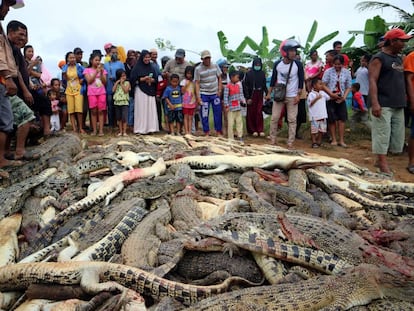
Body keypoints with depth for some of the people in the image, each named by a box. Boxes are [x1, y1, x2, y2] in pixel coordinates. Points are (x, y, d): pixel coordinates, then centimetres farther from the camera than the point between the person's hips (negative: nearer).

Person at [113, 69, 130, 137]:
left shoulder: (127, 83, 1)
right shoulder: (116, 83, 11)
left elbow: (126, 90, -13)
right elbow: (113, 90, -3)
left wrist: (121, 83, -9)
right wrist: (117, 82, -4)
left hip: (124, 102, -4)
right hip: (117, 102, 4)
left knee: (124, 117, -8)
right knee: (119, 118, 8)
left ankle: (124, 131, -2)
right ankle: (120, 131, 16)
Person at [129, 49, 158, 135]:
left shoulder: (151, 67, 14)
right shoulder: (137, 67, 0)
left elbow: (155, 79, 14)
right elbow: (133, 79, -5)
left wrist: (152, 80, -7)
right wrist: (143, 79, -15)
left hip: (150, 91, 4)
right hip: (140, 91, -4)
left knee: (150, 110, 1)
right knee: (141, 110, -5)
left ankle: (150, 128, 7)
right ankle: (140, 129, 1)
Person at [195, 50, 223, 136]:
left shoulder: (215, 66, 3)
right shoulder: (198, 69, -5)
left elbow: (219, 78, 10)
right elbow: (197, 83, -6)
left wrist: (220, 90, 1)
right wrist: (198, 97, -11)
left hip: (215, 93, 2)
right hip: (204, 94, -2)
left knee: (218, 113, 5)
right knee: (204, 114, 2)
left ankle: (219, 131, 16)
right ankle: (206, 132, 14)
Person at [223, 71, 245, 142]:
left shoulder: (239, 85, 9)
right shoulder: (228, 86, -9)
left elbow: (241, 94, 12)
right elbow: (225, 97, -10)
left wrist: (243, 101, -3)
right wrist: (226, 106, -13)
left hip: (238, 107, 6)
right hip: (231, 108, -5)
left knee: (239, 122, 8)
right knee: (231, 123, 0)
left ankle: (240, 136, 16)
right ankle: (230, 138, 8)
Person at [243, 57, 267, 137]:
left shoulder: (262, 73, 5)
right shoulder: (249, 73, -5)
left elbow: (264, 85, 11)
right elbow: (245, 86, -6)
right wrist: (247, 97, -11)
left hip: (259, 96, 2)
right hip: (251, 96, -2)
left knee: (259, 112, -2)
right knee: (251, 113, 3)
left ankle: (260, 130, 2)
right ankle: (252, 130, 12)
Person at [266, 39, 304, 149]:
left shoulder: (298, 64, -6)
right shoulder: (277, 64, -2)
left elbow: (301, 80, -2)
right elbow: (273, 79, 7)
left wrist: (298, 95, -8)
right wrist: (269, 93, 7)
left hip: (292, 97, -1)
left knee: (292, 120, -1)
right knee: (274, 118, 2)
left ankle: (290, 142, 6)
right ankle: (272, 140, 15)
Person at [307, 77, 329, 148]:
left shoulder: (323, 93, 11)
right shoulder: (311, 94, -9)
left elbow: (329, 97, 21)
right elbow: (310, 104, -16)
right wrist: (316, 98, -23)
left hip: (323, 115, 7)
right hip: (314, 116, -7)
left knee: (322, 129, 11)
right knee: (314, 130, -1)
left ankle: (319, 141, 22)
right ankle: (314, 142, 9)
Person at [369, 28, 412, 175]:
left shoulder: (399, 58, 19)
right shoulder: (378, 58, -5)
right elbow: (372, 81, -14)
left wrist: (404, 101, 17)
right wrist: (374, 103, -24)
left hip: (398, 105, 8)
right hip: (383, 105, -8)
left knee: (397, 135, 9)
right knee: (382, 134, -7)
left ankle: (380, 160, 20)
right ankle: (383, 164, -3)